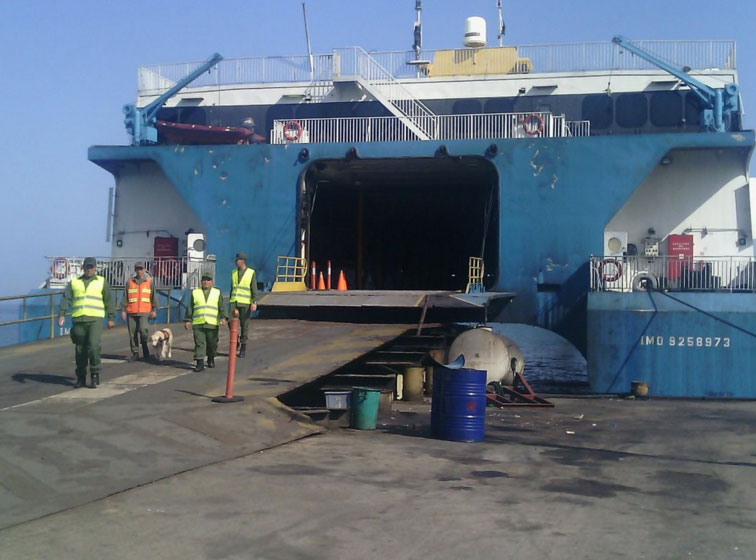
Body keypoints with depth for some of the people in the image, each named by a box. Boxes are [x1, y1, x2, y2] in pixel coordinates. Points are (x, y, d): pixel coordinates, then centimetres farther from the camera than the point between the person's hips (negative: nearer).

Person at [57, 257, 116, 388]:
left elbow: (108, 301, 11)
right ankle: (81, 378, 16)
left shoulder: (102, 282, 10)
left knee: (93, 346, -17)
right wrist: (61, 315, -7)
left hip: (95, 319, -2)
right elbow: (66, 299, 6)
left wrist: (111, 318, 7)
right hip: (78, 320, 2)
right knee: (80, 350, 7)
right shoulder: (74, 282, 13)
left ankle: (95, 374, -4)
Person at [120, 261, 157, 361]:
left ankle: (146, 351, 6)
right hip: (131, 312, 2)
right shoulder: (130, 282, 10)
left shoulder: (149, 281, 7)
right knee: (132, 334, 3)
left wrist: (154, 310, 0)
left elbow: (153, 296, 7)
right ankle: (135, 353, 13)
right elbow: (125, 297, 10)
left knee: (143, 330, -17)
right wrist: (123, 310, 3)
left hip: (144, 312, -2)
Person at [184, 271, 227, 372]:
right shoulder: (195, 292, 12)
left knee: (212, 344, 7)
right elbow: (190, 308, 12)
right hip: (198, 324, 0)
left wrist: (223, 317, -10)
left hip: (212, 324, 0)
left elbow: (222, 307, 4)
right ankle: (200, 363, -8)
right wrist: (187, 320, 6)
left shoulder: (217, 293, 10)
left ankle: (211, 359, 29)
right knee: (199, 344, -7)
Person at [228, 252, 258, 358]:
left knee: (244, 325, 0)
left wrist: (254, 303, -16)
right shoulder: (234, 272, 11)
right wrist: (230, 301, 19)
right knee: (231, 322, -13)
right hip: (234, 302, 4)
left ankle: (243, 347, 11)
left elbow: (254, 289, -7)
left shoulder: (251, 273, -3)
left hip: (245, 303, -4)